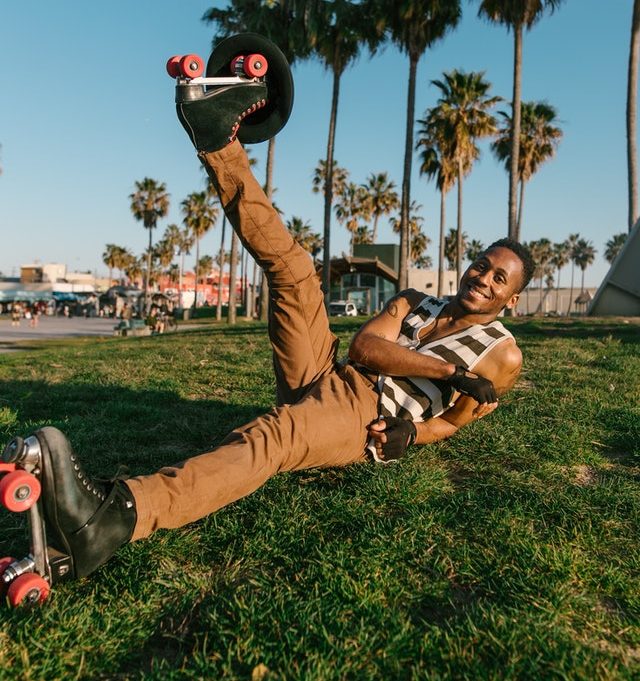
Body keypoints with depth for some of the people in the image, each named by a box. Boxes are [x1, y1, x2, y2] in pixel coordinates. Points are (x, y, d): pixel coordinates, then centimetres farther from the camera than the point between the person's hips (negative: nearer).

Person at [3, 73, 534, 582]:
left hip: (365, 421, -5)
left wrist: (407, 436, -10)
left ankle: (115, 516, -58)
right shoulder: (414, 303, 21)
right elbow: (363, 345, 1)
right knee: (293, 270, -7)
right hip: (328, 377, 5)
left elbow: (453, 420, 11)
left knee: (270, 437, -38)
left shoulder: (502, 354, 13)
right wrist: (452, 371, -6)